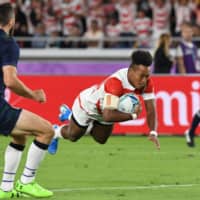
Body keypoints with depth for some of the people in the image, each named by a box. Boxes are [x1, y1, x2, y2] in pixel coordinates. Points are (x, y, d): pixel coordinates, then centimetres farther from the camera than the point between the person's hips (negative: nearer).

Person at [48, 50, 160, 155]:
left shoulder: (146, 81, -30)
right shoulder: (116, 82, -50)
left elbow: (150, 109, -26)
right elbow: (108, 116, -56)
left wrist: (153, 132, -42)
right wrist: (133, 115, -46)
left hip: (107, 107, 6)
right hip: (88, 104, -6)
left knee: (101, 140, 29)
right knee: (72, 136, 18)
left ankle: (68, 115, 51)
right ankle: (55, 133, 54)